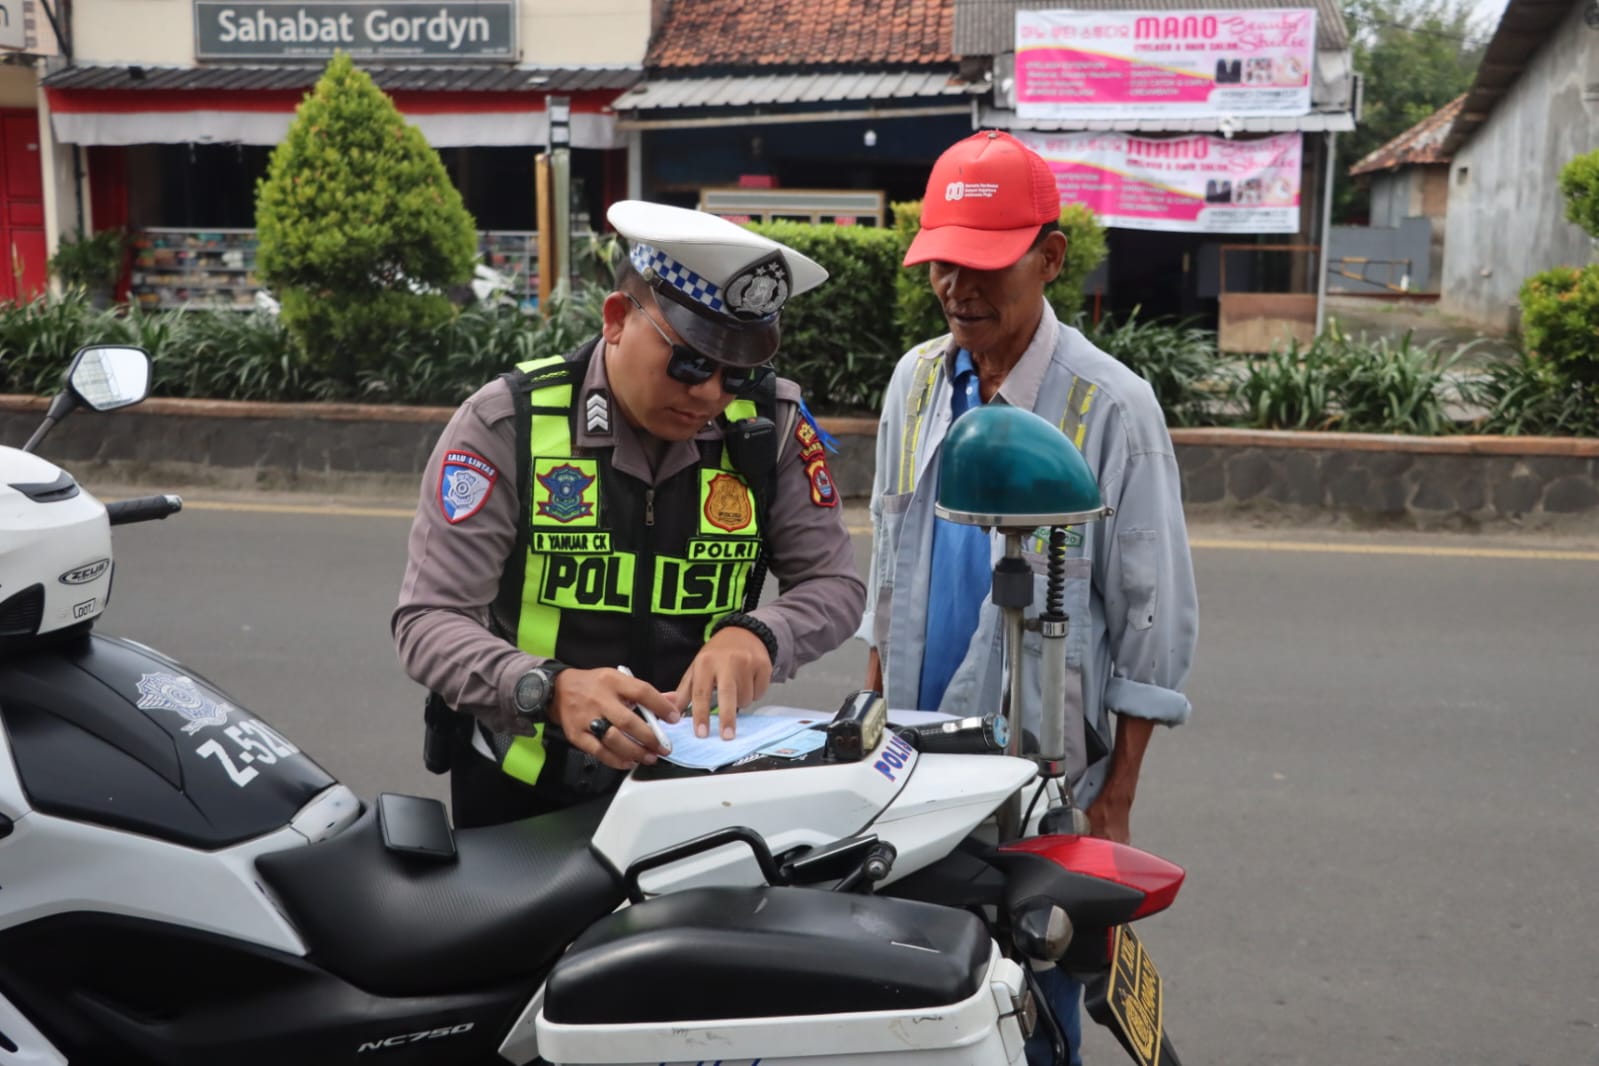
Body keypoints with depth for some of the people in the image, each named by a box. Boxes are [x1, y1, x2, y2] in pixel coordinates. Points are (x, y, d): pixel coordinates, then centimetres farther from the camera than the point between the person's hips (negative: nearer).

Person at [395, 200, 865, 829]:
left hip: (694, 773, 3)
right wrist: (549, 690, -37)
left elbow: (834, 583, -4)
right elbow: (430, 617, -18)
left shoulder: (771, 423, -8)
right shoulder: (506, 423, -15)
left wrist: (758, 634, -27)